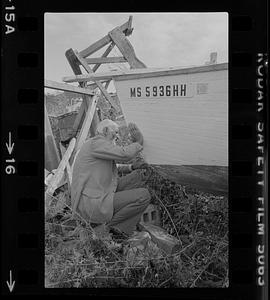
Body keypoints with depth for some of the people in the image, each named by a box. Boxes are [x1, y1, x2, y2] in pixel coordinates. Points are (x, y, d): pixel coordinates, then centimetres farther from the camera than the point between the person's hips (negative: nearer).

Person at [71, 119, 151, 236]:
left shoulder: (99, 146, 16)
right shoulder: (96, 143, -15)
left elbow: (112, 169, 26)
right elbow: (124, 155, -26)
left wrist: (132, 167, 12)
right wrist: (139, 142, -7)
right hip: (93, 206, -10)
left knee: (137, 176, 11)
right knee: (144, 196, -14)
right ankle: (113, 224, -1)